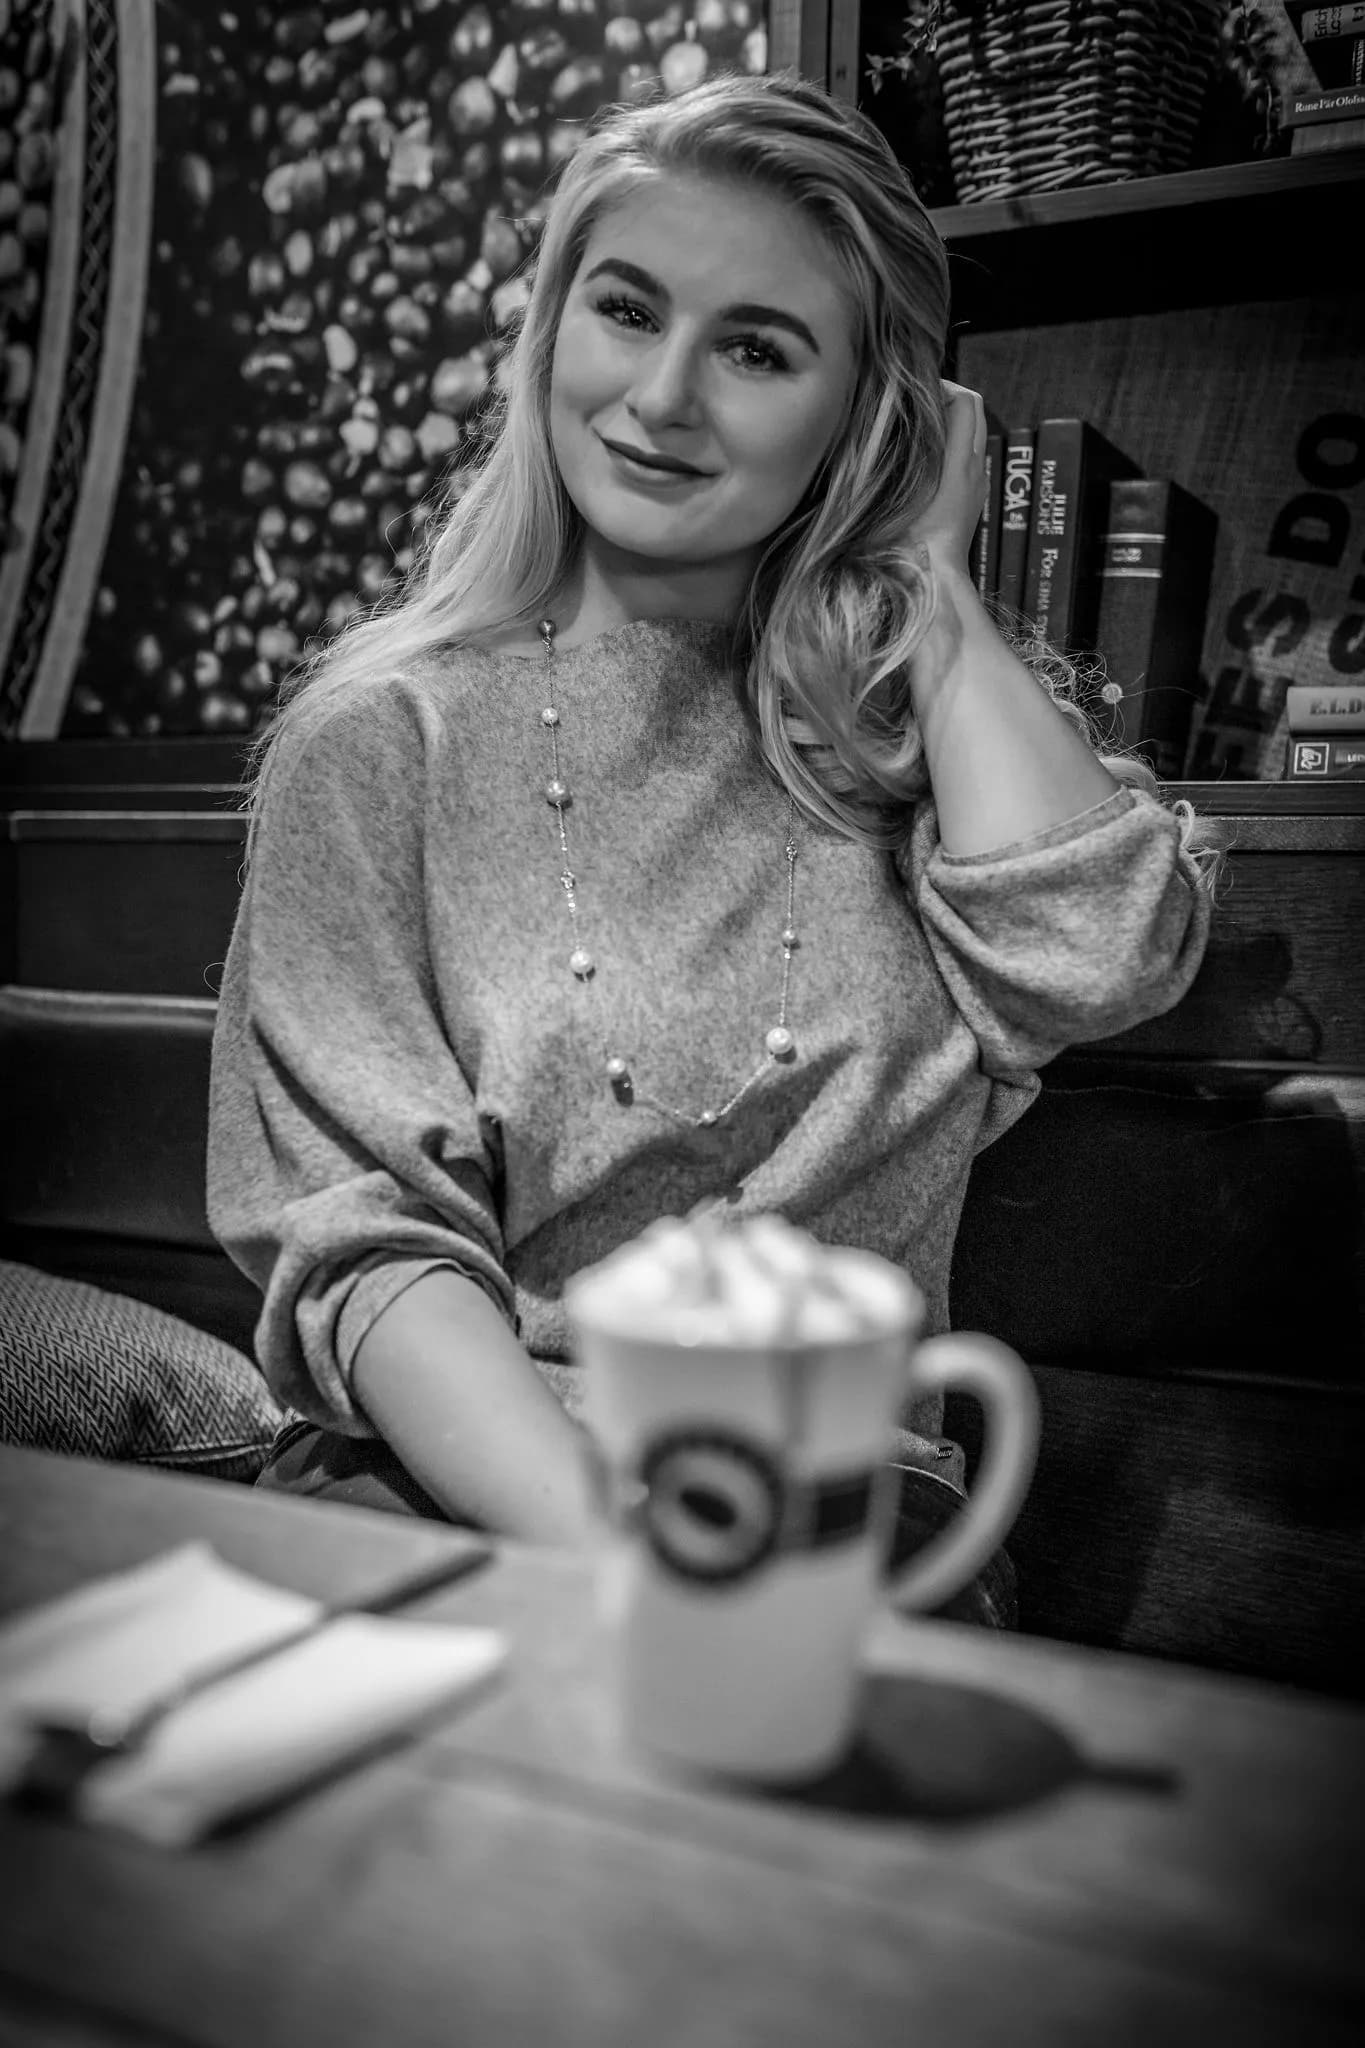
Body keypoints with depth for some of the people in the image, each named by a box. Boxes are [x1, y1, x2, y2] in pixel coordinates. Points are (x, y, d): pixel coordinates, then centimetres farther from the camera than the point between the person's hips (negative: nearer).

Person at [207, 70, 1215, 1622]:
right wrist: (605, 1554, -23)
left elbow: (1095, 958, -13)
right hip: (457, 1484, 0)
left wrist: (927, 572, -2)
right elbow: (359, 1236, -7)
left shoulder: (922, 718, 8)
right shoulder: (381, 738, 0)